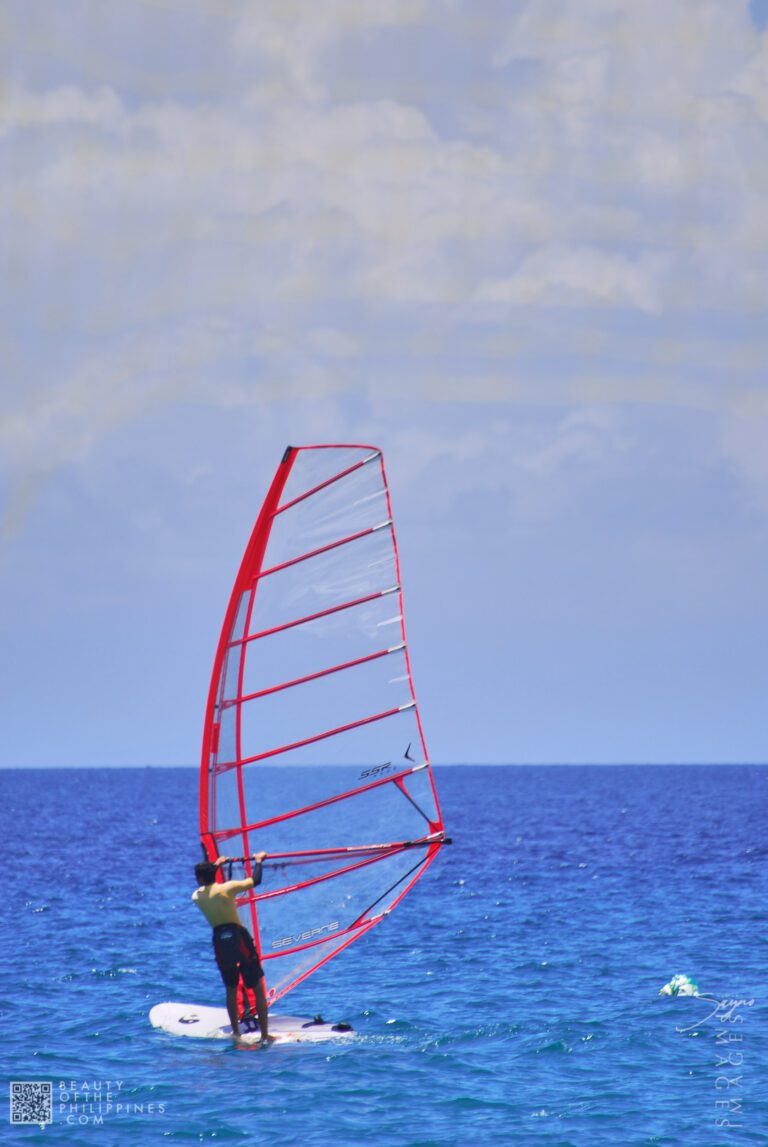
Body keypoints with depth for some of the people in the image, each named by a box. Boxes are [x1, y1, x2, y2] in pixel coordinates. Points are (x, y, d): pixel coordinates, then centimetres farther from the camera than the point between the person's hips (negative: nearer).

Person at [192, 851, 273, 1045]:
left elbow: (204, 886, 29)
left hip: (220, 941, 3)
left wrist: (215, 865, 41)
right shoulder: (227, 888, -8)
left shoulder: (196, 896, 5)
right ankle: (265, 1036, 1)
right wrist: (258, 861, 13)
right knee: (258, 989, 4)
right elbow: (255, 880, -4)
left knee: (231, 989, 21)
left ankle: (235, 1032, 25)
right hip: (239, 939, -3)